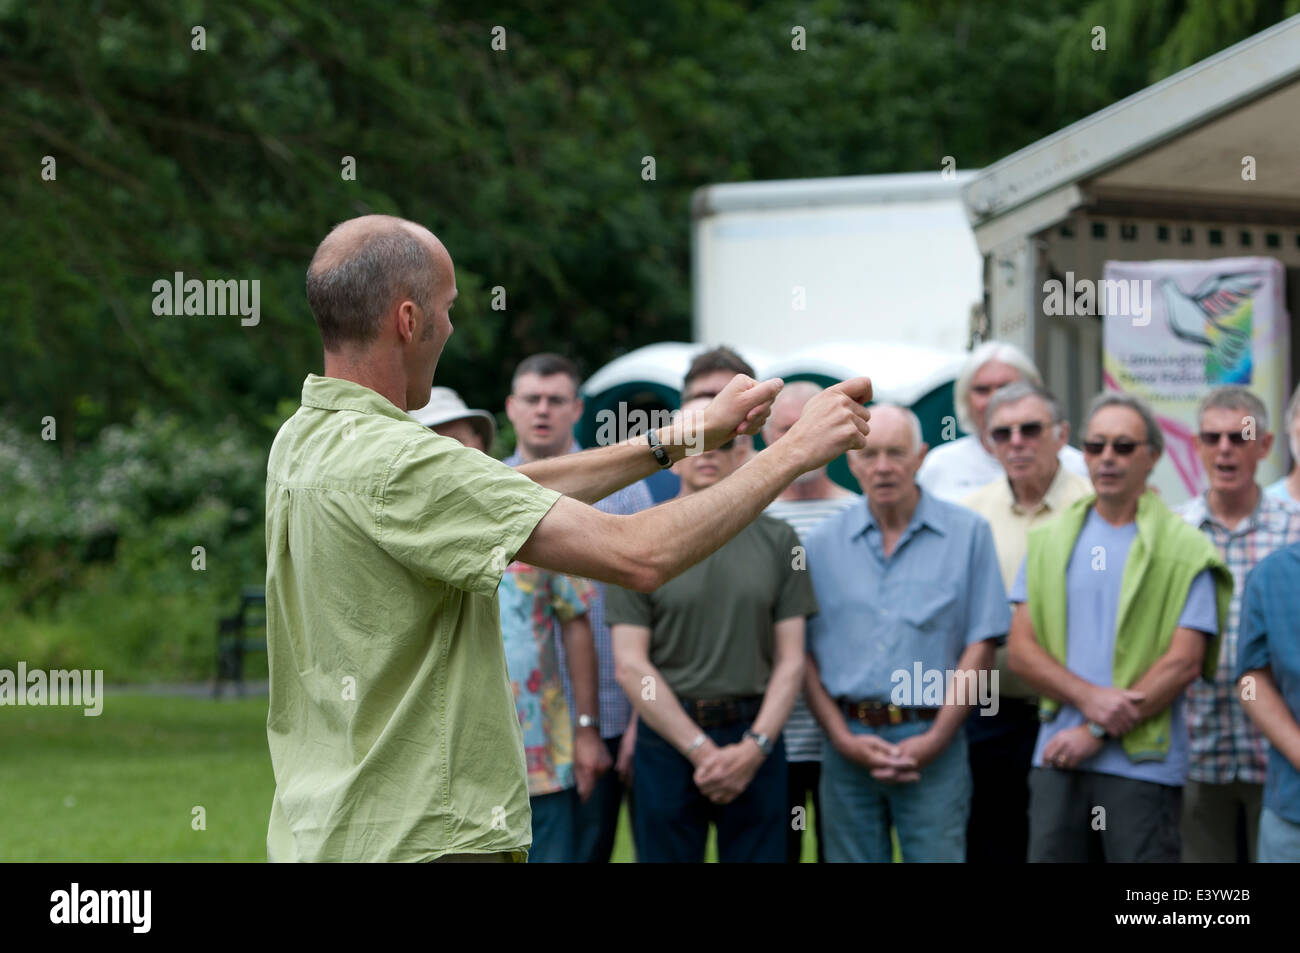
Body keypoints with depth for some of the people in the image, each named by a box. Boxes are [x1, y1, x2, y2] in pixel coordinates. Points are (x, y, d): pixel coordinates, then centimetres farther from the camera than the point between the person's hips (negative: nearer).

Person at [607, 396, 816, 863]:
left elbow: (790, 660, 5)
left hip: (756, 741, 1)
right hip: (667, 741, -1)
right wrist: (701, 750, -11)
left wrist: (755, 747, -9)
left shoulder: (778, 541, 8)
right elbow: (631, 666, -4)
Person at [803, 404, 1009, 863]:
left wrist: (935, 739, -9)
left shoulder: (968, 533, 2)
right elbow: (804, 653, 7)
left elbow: (980, 646, -1)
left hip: (932, 743, -2)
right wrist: (843, 738, -4)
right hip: (849, 747, 2)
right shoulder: (823, 544, 8)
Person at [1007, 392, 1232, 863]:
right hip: (1059, 758, 4)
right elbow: (1020, 650, 5)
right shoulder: (1050, 541, 12)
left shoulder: (1185, 550, 0)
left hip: (1143, 766, -3)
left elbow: (1183, 662, -7)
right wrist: (1088, 697, -12)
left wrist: (1098, 732, -11)